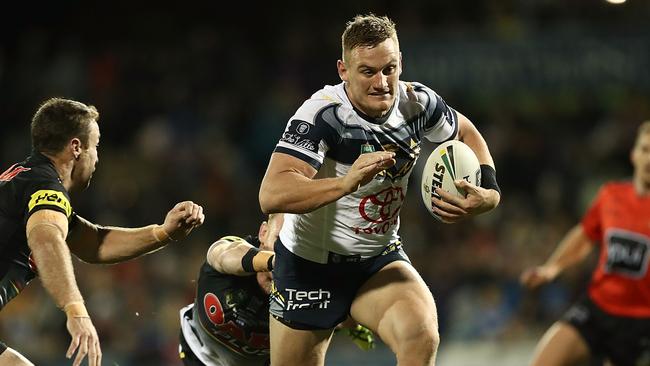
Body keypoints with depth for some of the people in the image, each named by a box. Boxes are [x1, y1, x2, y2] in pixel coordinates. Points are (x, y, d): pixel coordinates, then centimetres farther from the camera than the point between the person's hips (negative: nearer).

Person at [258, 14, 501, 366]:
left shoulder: (416, 102, -10)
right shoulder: (322, 114, -26)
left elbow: (466, 134, 13)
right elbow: (271, 195, -38)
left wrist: (488, 192, -6)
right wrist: (345, 183, -53)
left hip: (381, 260, 3)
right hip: (310, 266, -3)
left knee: (422, 336, -27)